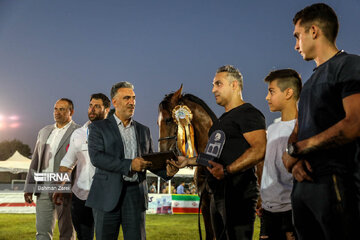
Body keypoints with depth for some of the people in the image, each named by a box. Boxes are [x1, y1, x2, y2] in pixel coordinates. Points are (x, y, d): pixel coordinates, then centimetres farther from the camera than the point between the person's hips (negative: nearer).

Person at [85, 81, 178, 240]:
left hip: (135, 195, 3)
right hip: (108, 196, -3)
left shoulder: (143, 130, 17)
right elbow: (96, 157, -11)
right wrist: (129, 165, -18)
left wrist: (167, 171, -5)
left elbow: (150, 160, 18)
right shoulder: (98, 128, 3)